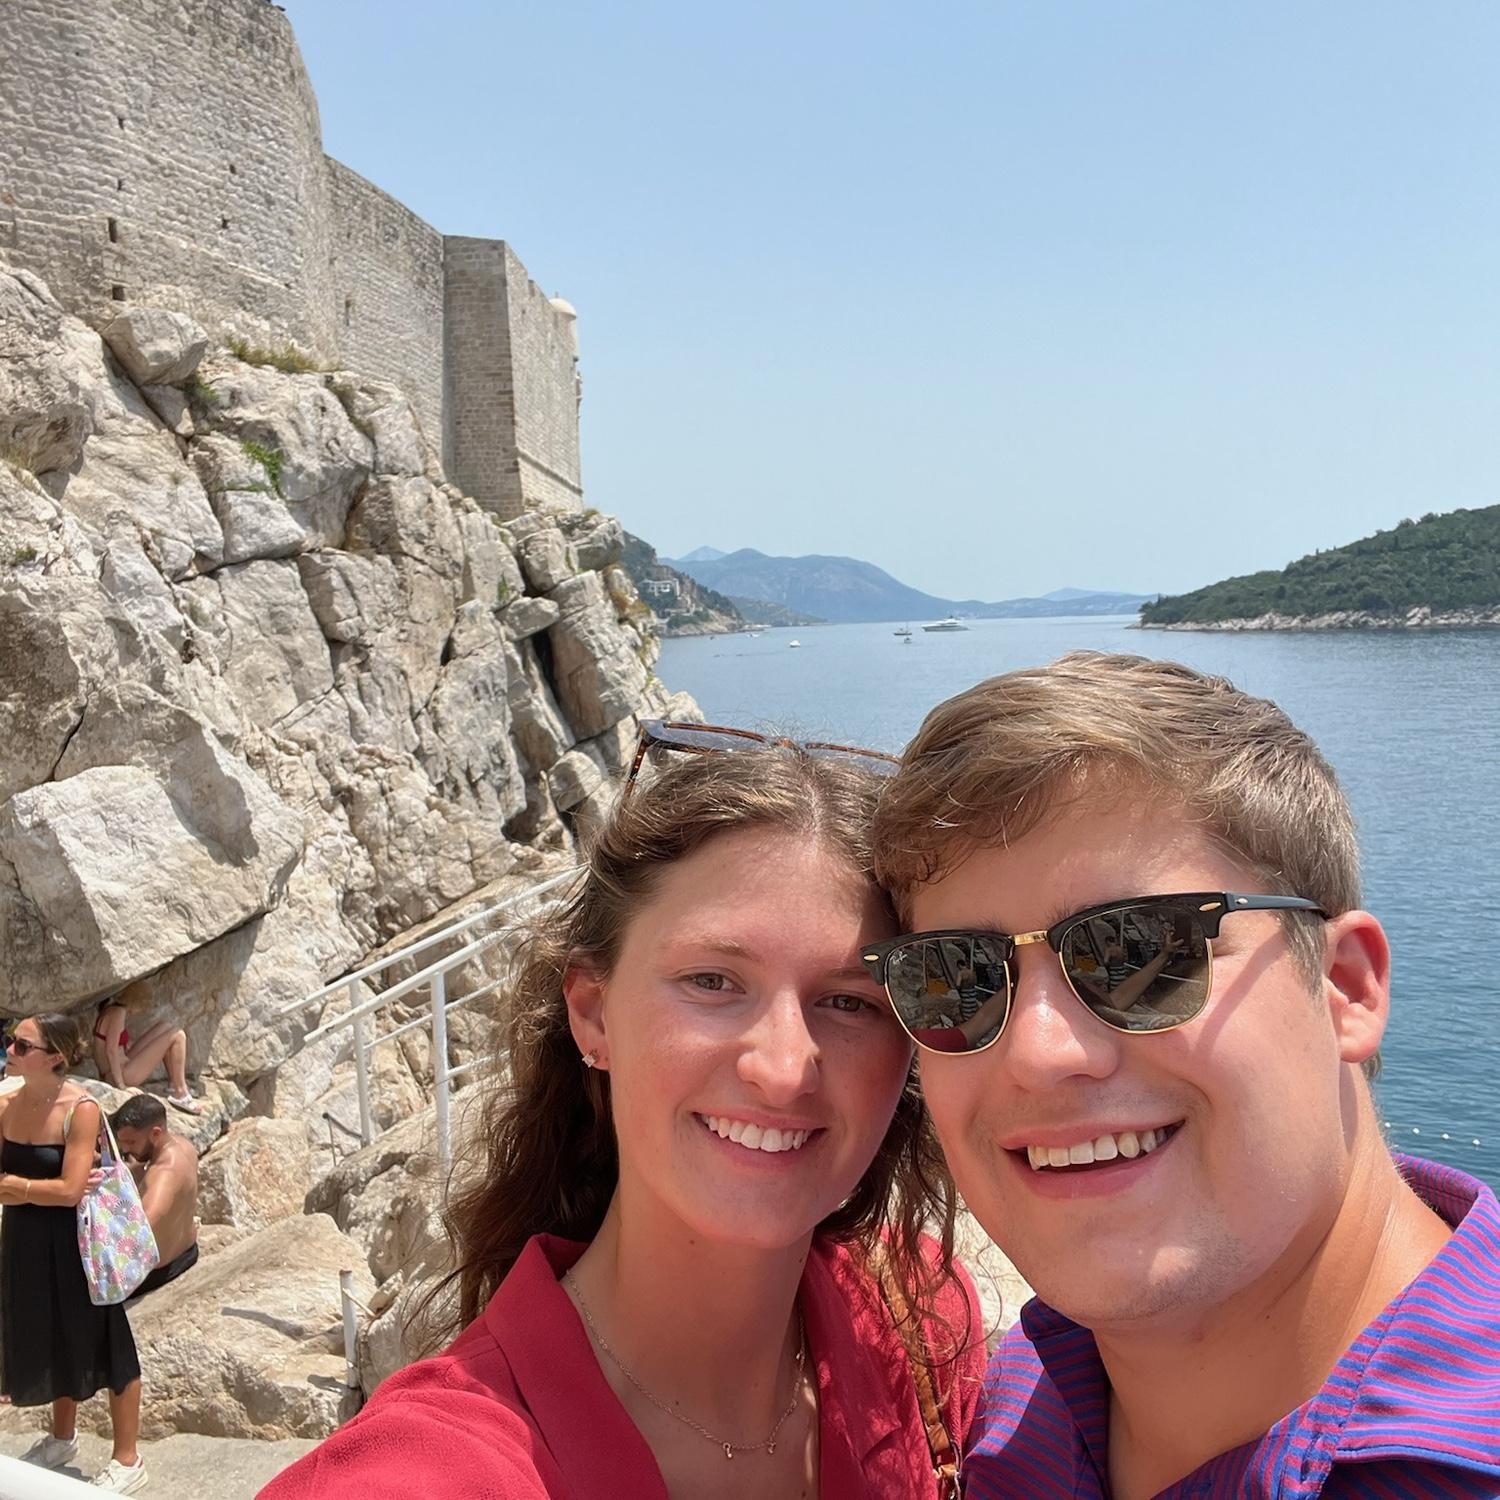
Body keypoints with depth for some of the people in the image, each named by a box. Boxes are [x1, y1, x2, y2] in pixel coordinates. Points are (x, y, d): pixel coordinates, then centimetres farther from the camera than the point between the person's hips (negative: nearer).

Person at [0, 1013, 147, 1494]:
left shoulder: (79, 1109, -21)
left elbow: (70, 1189, -23)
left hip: (72, 1242, -6)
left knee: (100, 1342, 5)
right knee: (49, 1339, 23)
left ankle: (127, 1460, 19)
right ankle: (62, 1437, 46)